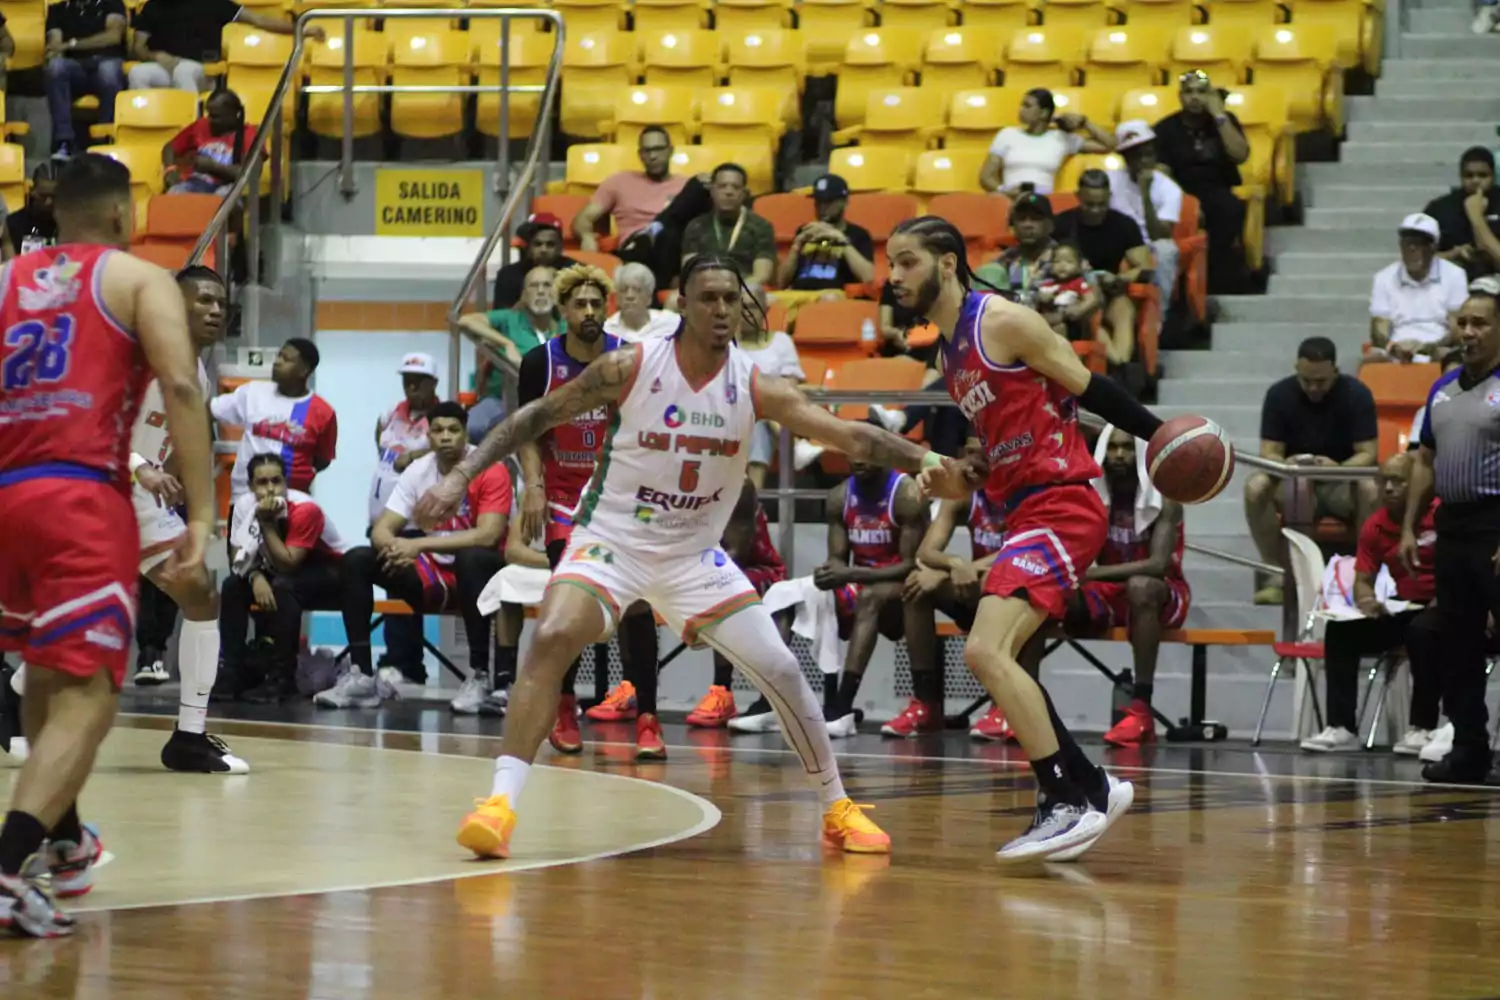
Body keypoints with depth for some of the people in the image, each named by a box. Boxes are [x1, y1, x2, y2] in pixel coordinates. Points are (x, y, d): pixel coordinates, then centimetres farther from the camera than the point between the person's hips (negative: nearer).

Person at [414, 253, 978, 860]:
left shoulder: (756, 388, -9)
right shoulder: (631, 367, -14)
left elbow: (848, 435, -16)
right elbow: (536, 417, -6)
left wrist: (923, 459, -32)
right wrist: (460, 477, -12)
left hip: (694, 555, 3)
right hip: (612, 540, -3)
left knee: (781, 671, -3)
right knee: (552, 639, -28)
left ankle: (837, 808, 16)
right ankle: (502, 802, -27)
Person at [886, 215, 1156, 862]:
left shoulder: (1002, 322, -9)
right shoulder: (950, 354, 18)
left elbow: (1088, 388, -9)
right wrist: (954, 486, 6)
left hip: (1060, 508, -11)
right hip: (1024, 513, 11)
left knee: (987, 651, -21)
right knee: (994, 659, 18)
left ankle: (1065, 800, -18)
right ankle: (1091, 789, 25)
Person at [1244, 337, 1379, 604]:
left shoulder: (1356, 394, -11)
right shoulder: (1279, 394, -7)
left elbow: (1368, 453, -16)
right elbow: (1269, 452, -11)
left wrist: (1339, 468, -38)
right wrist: (1284, 464, -37)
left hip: (1343, 485, -1)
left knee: (1371, 489, -36)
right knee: (1256, 487, -30)